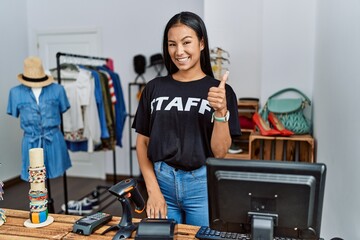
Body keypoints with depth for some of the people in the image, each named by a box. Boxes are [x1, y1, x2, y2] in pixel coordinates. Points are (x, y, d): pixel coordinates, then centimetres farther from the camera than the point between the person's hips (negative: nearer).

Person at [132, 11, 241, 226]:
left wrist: (221, 111, -21)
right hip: (162, 181, 2)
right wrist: (153, 190, -3)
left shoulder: (220, 91, -4)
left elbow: (220, 152, -6)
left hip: (203, 184, -1)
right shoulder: (155, 88, 2)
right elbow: (143, 142, 5)